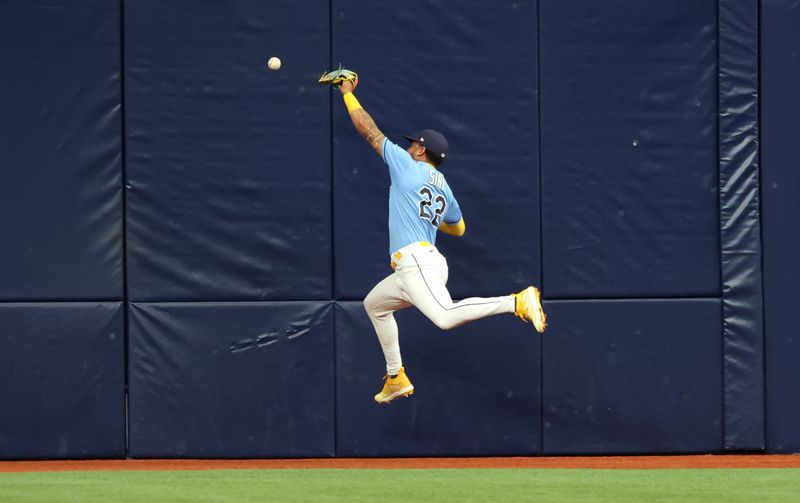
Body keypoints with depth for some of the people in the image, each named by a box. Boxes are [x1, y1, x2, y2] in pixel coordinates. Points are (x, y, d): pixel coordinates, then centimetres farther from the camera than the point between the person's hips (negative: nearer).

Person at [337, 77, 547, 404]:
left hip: (415, 260, -10)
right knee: (374, 304, 30)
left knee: (446, 317, -31)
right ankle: (395, 378, 29)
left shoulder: (406, 164, 2)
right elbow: (458, 229, 35)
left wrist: (348, 93, 21)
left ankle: (519, 302, -41)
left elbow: (368, 130, 8)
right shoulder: (444, 188, 22)